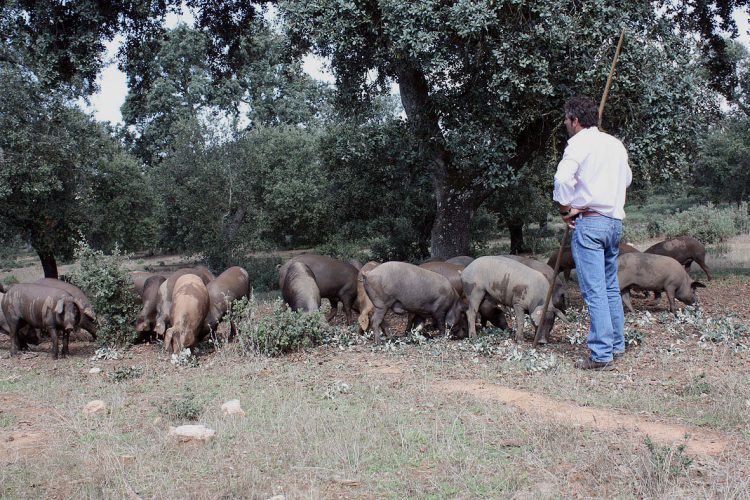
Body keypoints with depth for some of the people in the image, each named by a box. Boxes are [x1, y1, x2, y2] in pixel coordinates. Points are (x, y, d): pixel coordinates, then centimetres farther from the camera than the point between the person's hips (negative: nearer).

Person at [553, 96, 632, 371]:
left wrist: (565, 207, -8)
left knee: (594, 290, -7)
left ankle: (602, 354, -7)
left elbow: (563, 177, -23)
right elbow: (626, 178, 28)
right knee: (611, 287, 17)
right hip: (615, 220, 8)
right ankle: (617, 344, 25)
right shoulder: (615, 144, 15)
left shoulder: (579, 143, -8)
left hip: (589, 221, -8)